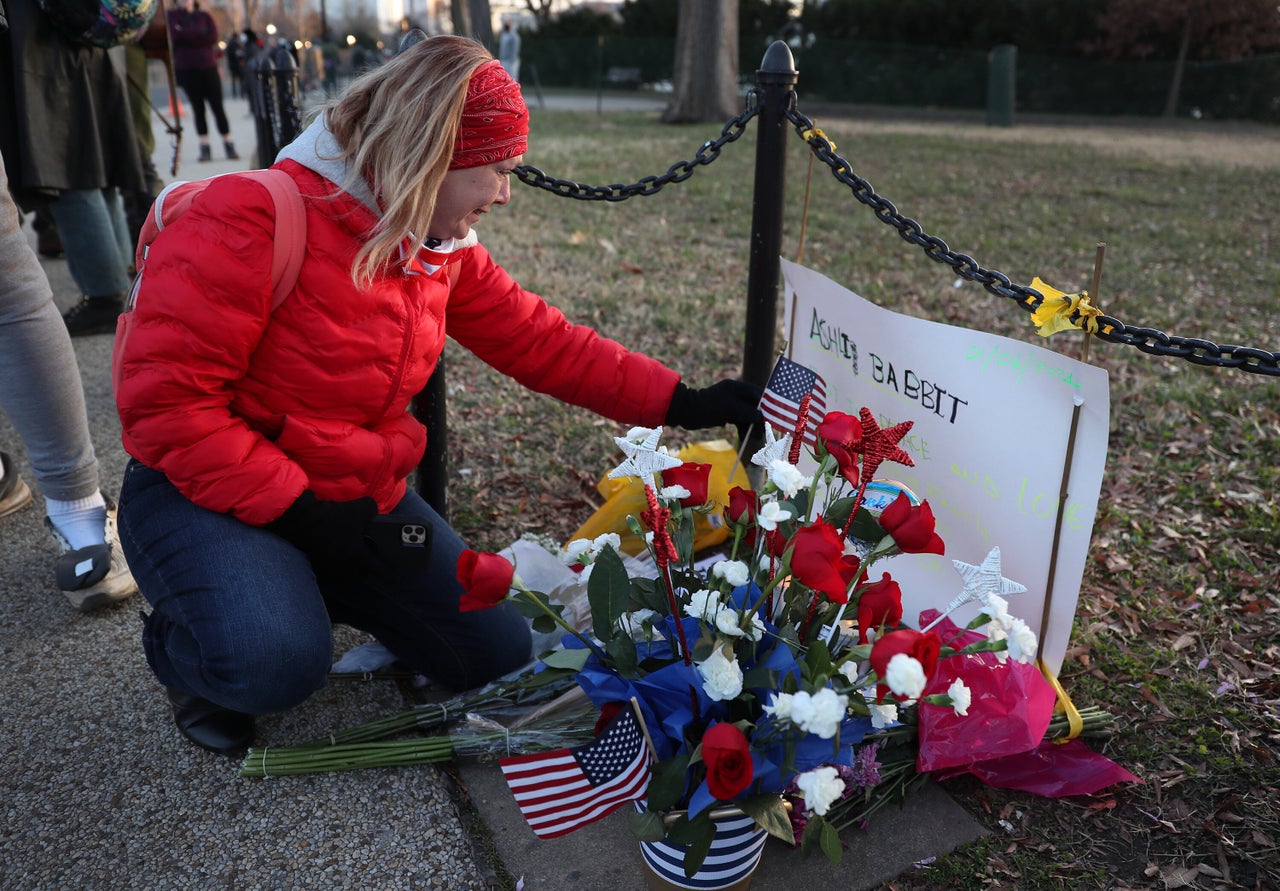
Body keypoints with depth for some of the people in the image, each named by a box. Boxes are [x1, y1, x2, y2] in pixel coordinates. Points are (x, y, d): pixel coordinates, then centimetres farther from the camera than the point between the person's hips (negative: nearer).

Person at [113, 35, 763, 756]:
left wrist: (685, 404, -3)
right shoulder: (258, 219, -23)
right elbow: (165, 397, -24)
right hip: (208, 497, -6)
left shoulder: (447, 252, 2)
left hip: (360, 498, 7)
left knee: (498, 651, 3)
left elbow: (542, 342, 2)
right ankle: (180, 642, 3)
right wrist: (295, 507, -26)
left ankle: (303, 587, 21)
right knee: (279, 663, -35)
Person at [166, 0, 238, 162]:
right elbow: (174, 36, -6)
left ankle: (229, 145, -1)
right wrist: (199, 34, -8)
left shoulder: (205, 16, 10)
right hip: (186, 69, 0)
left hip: (208, 67, 0)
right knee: (198, 108, 0)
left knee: (217, 107, -3)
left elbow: (213, 38, -7)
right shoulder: (172, 16, 10)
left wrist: (185, 34, -8)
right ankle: (205, 147, 2)